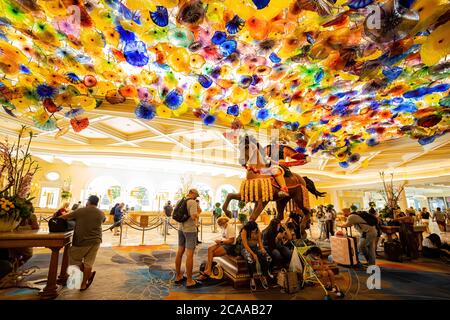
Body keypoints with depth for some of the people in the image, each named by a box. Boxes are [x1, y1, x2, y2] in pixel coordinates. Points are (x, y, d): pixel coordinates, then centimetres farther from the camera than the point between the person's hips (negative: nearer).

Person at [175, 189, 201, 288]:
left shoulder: (180, 201, 7)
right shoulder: (193, 202, -18)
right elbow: (194, 217, -26)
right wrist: (198, 212, -6)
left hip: (181, 228, 8)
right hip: (190, 230, -8)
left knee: (180, 252, 13)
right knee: (189, 254, -4)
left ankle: (178, 276, 24)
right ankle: (189, 281, 3)